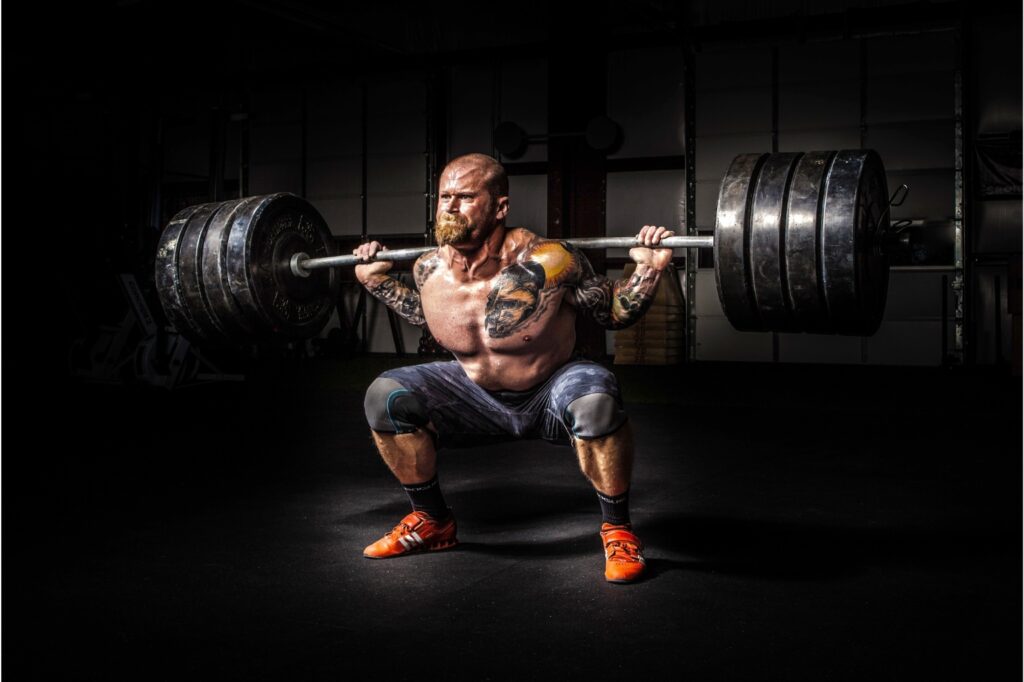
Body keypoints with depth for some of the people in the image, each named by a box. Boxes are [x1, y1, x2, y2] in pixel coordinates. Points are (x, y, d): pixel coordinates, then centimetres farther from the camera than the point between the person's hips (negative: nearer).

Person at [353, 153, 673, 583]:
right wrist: (378, 282, 7)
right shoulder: (430, 270, -13)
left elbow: (615, 315, -12)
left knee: (595, 399, -38)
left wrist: (647, 272, -28)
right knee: (385, 398, -14)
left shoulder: (547, 263, -27)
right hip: (479, 398, 5)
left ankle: (617, 528, -13)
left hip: (551, 397, -4)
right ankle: (432, 522, 8)